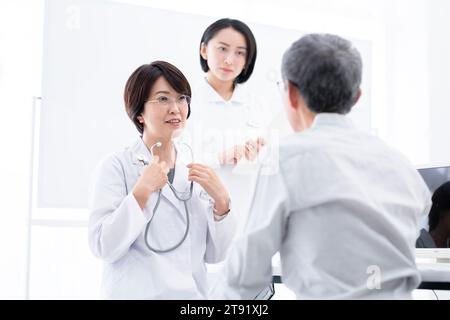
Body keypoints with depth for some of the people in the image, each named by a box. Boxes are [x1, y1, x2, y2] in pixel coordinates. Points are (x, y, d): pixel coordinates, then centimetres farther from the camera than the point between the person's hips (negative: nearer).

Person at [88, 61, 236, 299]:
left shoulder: (196, 170, 3)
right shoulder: (116, 167, -9)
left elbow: (214, 254, 2)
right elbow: (103, 248, -16)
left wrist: (221, 201, -11)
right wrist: (141, 192, -23)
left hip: (194, 292, 4)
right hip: (136, 292, -4)